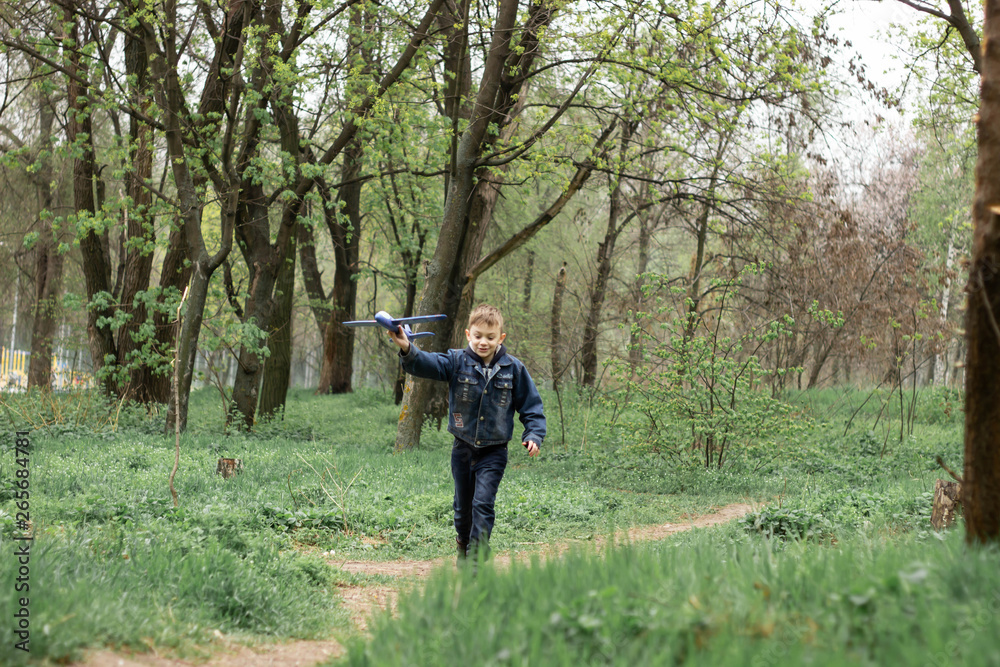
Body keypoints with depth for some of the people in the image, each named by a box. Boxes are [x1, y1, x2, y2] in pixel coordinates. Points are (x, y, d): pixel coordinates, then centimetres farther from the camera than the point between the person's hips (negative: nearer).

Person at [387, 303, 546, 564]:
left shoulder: (513, 369, -3)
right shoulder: (457, 362, -4)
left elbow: (531, 405, 5)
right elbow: (427, 364, -20)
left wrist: (534, 435, -8)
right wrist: (407, 350, -41)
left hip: (493, 452, -2)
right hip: (463, 449, 2)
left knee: (483, 503, -15)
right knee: (463, 505, 15)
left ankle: (476, 557, -13)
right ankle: (464, 546, 39)